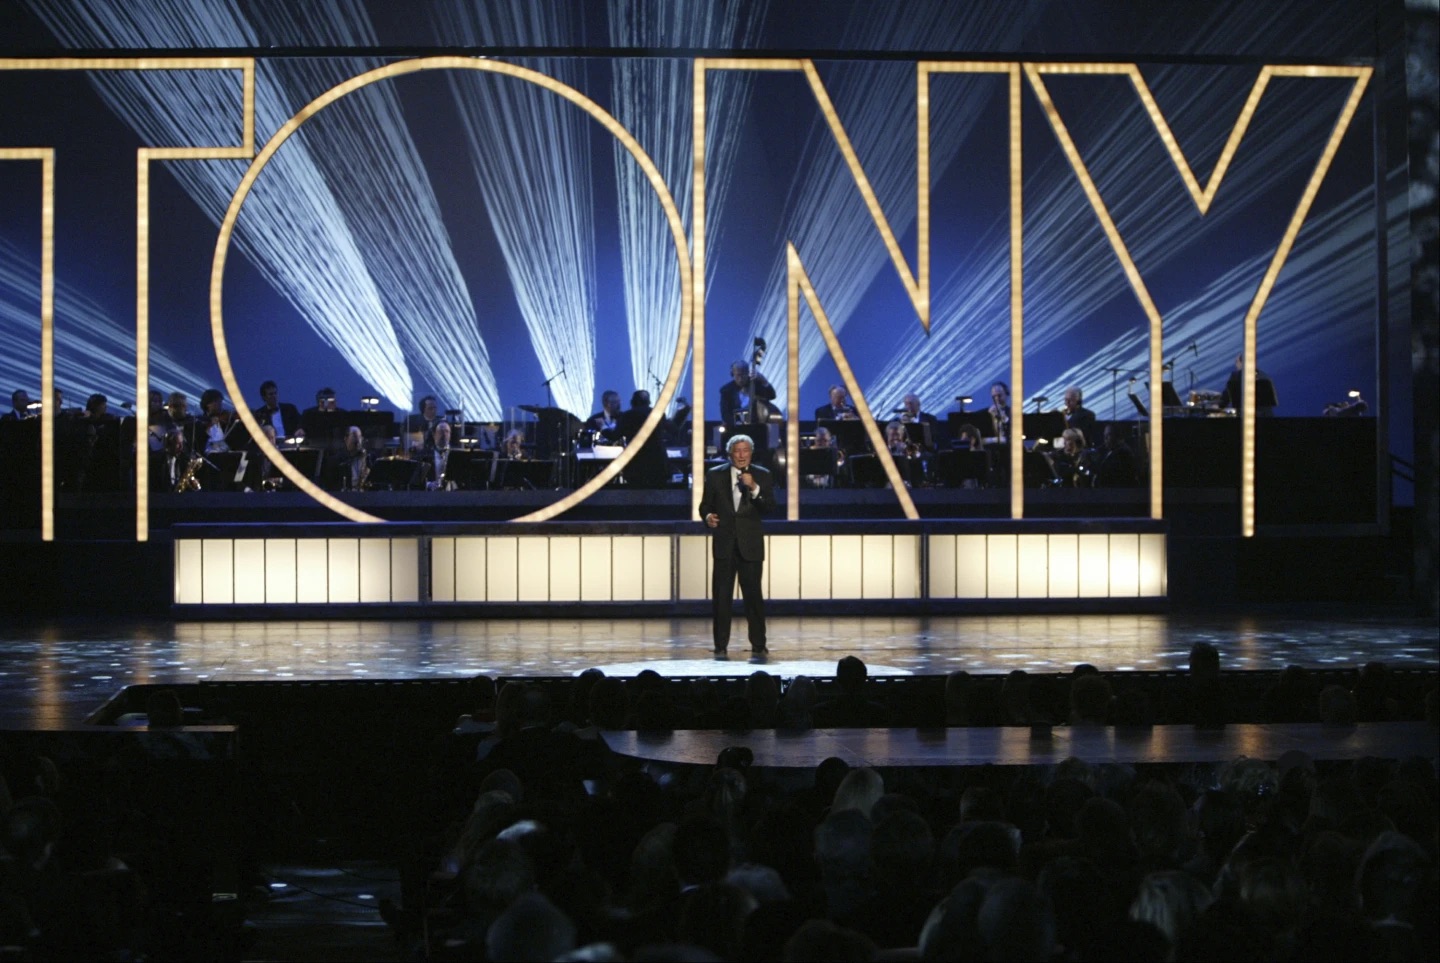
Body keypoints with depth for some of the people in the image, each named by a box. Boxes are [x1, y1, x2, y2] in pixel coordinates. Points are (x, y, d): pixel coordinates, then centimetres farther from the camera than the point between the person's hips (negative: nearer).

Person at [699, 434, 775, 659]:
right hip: (724, 543, 1)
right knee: (721, 596, 1)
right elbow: (705, 505, 8)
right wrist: (707, 516, -13)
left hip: (750, 544, -1)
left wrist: (754, 488, -18)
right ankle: (721, 646, 6)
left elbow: (770, 508, -4)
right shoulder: (715, 475, 6)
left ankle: (758, 645, 5)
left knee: (753, 595, -2)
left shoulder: (762, 476, 4)